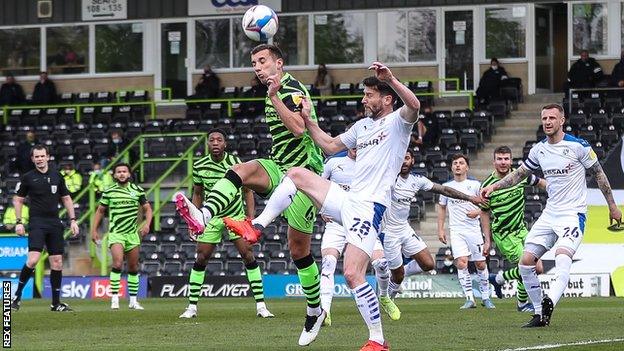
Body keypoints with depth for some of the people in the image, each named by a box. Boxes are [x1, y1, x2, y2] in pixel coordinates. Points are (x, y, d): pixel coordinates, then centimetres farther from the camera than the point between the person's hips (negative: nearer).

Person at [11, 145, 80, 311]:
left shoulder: (57, 176, 9)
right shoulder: (28, 177, 1)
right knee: (33, 259, -19)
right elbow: (18, 200, 8)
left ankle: (56, 303, 9)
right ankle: (17, 294, -3)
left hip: (55, 223, 4)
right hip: (37, 223, -4)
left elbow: (66, 199, 17)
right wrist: (19, 222, -1)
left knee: (57, 262, 2)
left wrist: (73, 220, 9)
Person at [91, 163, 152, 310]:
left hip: (133, 233, 3)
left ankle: (133, 301, 17)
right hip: (116, 233, -3)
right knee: (117, 263, -22)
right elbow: (100, 211, 12)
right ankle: (114, 298, -19)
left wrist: (147, 224, -5)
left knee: (133, 268, 7)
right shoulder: (109, 192, 2)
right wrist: (94, 230, 6)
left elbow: (147, 209, 12)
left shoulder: (137, 190, 5)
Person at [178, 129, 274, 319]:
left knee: (248, 255, -11)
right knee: (201, 259, -3)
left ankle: (261, 305, -7)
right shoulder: (199, 166, -4)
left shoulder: (235, 162, -11)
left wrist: (251, 217, -7)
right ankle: (192, 307, 6)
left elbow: (247, 190, -1)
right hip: (211, 217, 2)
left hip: (236, 216, -2)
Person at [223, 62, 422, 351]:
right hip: (347, 200, 8)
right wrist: (308, 119, 24)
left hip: (369, 208, -8)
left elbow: (414, 105, -25)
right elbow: (330, 146, 31)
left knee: (352, 274, -18)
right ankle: (256, 227, -2)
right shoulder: (362, 125, 21)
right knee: (296, 174, 0)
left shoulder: (397, 122, -2)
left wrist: (390, 79, -34)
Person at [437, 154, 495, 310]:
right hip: (456, 231, 1)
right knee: (461, 262, -16)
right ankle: (469, 299, -13)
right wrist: (440, 229, 12)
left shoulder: (475, 185, -1)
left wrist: (487, 239, -3)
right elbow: (442, 207, 22)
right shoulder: (447, 186, 7)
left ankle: (485, 297, 21)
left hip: (474, 230, -1)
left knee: (481, 264, 3)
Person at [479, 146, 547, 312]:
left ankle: (499, 278, 17)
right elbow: (485, 213, -2)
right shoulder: (487, 185, -12)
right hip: (503, 234, -6)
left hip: (521, 229, 6)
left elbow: (541, 183, 15)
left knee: (538, 269, 0)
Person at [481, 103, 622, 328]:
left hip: (573, 214, -6)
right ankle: (540, 315, 7)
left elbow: (599, 174, 2)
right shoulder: (539, 150, 8)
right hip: (549, 215, 6)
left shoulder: (578, 146, -7)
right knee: (525, 263, -2)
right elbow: (519, 174, 20)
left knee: (562, 257, -31)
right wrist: (494, 186, 6)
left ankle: (550, 303, -51)